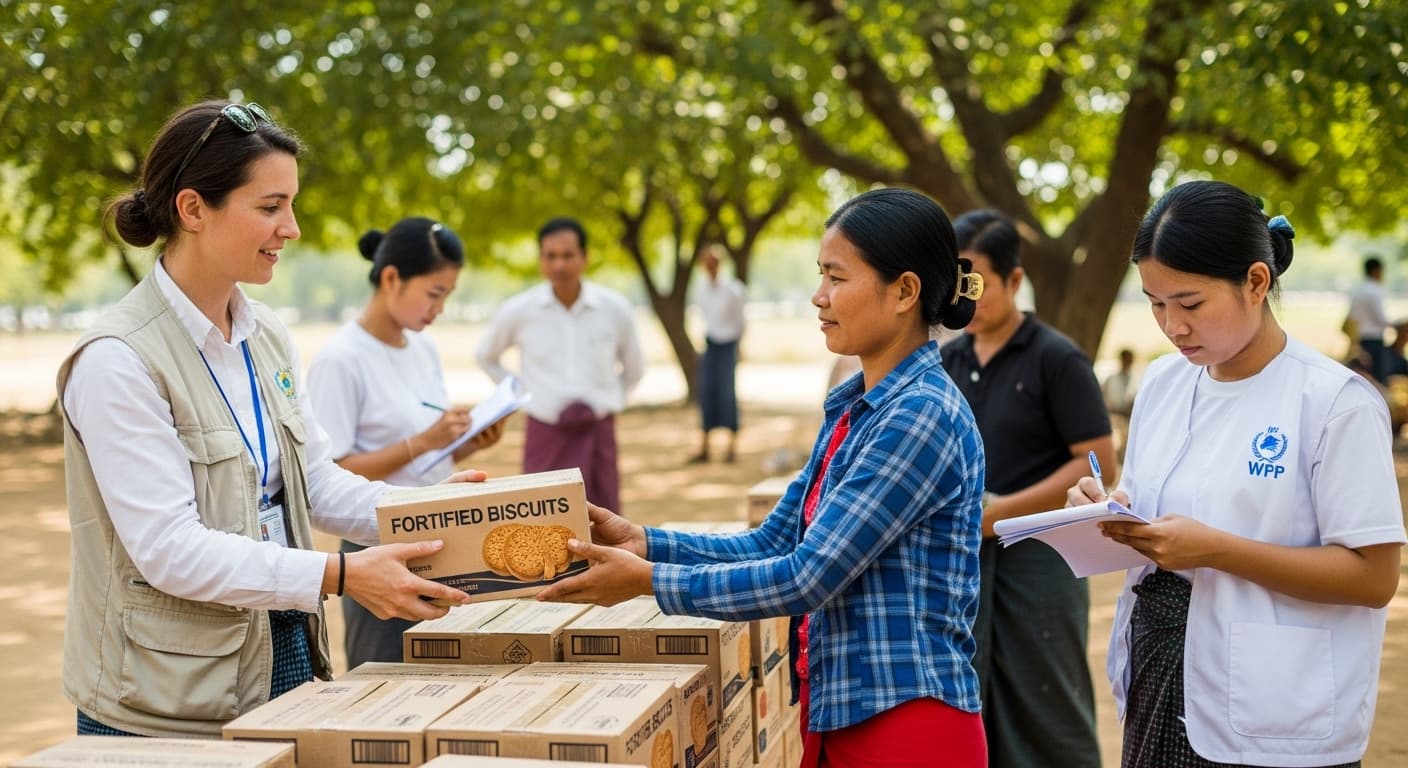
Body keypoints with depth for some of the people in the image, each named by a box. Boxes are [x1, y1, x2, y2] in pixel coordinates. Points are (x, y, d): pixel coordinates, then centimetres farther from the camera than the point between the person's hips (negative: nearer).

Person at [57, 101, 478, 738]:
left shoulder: (266, 337, 7)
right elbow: (168, 547, -23)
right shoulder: (118, 361, -18)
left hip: (282, 656, 7)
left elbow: (314, 482, 9)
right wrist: (340, 576, -29)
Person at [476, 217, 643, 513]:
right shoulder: (518, 312, -3)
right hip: (545, 432, -1)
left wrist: (609, 403, 10)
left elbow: (633, 369, 16)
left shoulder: (615, 309, -2)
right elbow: (486, 357, 15)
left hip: (598, 432, 1)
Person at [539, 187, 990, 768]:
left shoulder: (923, 416, -18)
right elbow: (773, 544, 9)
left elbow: (808, 577, -21)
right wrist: (645, 542, -2)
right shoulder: (851, 408, 10)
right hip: (837, 714, 8)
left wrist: (648, 580, -16)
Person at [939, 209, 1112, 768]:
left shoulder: (1056, 359, -10)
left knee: (1047, 720, 3)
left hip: (1038, 557, -6)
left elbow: (1098, 464, -13)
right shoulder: (948, 361, 8)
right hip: (962, 556, 6)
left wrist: (1002, 511, -18)